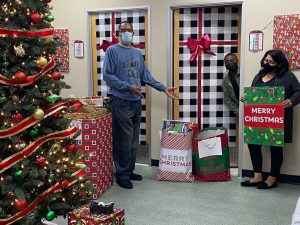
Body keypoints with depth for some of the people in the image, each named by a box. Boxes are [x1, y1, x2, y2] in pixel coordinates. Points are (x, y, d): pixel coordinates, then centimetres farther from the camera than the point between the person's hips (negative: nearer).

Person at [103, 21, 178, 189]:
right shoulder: (112, 51, -3)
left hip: (136, 102, 6)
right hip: (121, 102, -6)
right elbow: (107, 76, -10)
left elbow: (146, 76, 17)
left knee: (134, 140, 11)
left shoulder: (137, 53, 16)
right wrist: (129, 87, -16)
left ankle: (130, 171, 23)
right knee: (124, 140, -5)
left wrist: (164, 88, 10)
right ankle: (122, 175, 7)